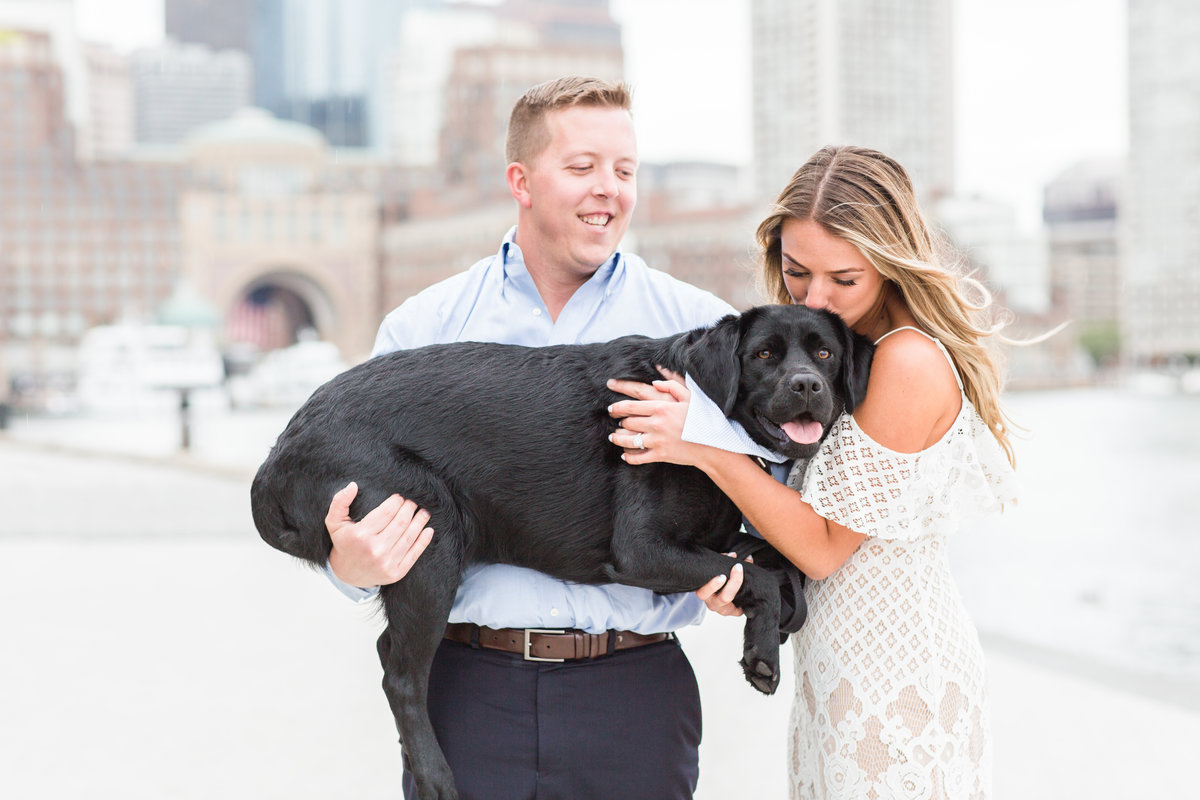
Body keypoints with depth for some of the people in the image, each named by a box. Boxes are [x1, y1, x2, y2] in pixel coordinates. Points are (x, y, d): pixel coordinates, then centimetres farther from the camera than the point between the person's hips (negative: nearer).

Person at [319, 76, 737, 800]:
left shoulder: (701, 326, 5)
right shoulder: (419, 330, 7)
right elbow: (357, 493, 9)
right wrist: (352, 565, -13)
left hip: (633, 693, 0)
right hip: (466, 689, 1)